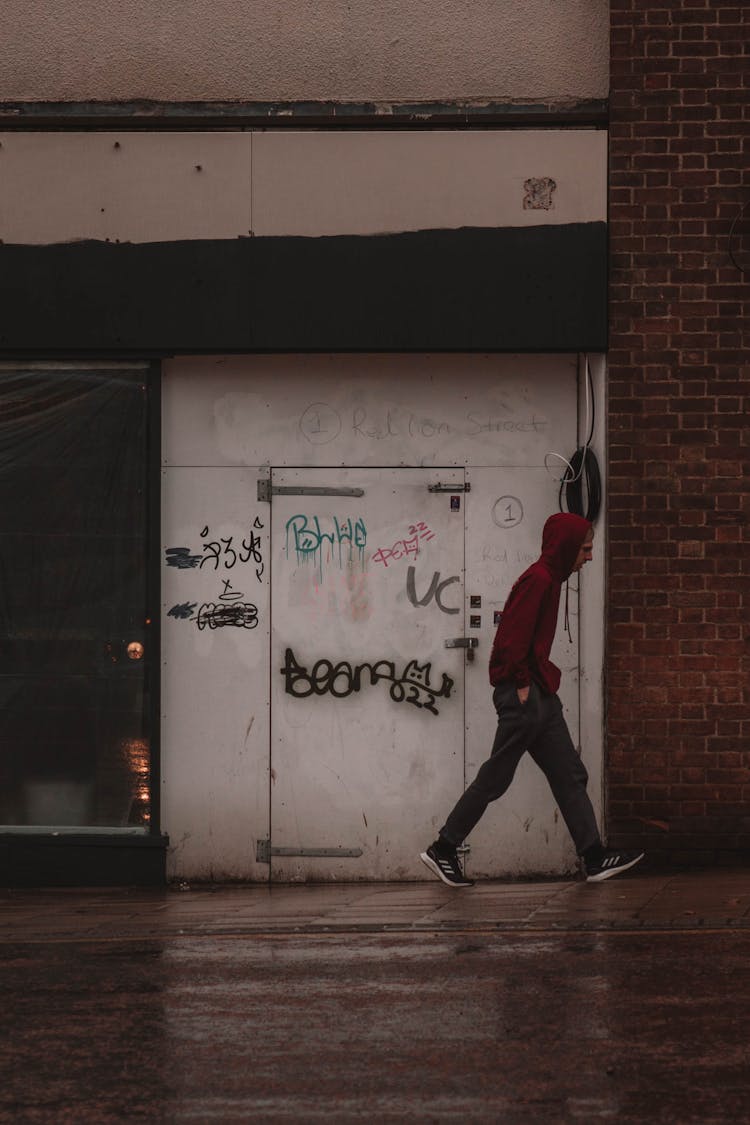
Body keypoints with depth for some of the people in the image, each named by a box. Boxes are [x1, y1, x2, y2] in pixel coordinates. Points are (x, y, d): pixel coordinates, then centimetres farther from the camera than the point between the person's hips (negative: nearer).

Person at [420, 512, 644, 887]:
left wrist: (542, 682, 14)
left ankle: (594, 858, 6)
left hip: (539, 694, 11)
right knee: (495, 778, -4)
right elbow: (513, 636, -21)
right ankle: (443, 850, 4)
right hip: (523, 694, -11)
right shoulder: (538, 579, -14)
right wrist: (522, 684, -18)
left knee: (569, 776, 7)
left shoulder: (550, 579, 16)